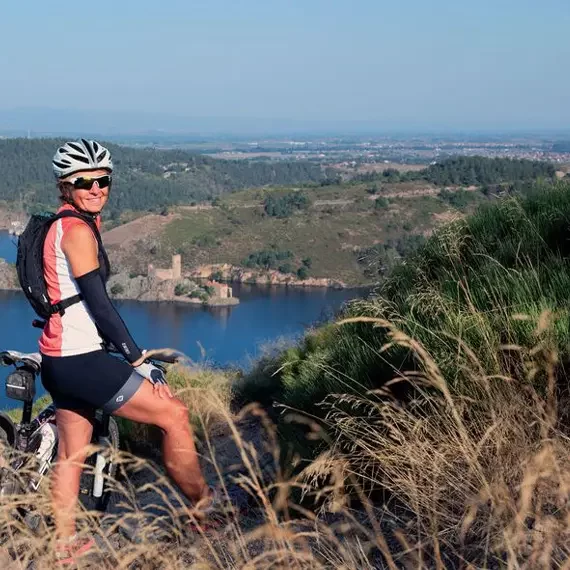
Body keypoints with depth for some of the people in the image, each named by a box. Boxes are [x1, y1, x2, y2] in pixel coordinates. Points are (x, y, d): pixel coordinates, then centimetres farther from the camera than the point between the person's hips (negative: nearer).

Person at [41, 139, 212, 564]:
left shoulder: (58, 227, 15)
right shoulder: (78, 230, -16)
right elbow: (99, 303, -20)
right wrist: (138, 359, -17)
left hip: (61, 360, 10)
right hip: (80, 361, -10)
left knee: (72, 454, 17)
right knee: (174, 414, -3)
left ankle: (66, 545, 26)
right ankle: (205, 509, 10)